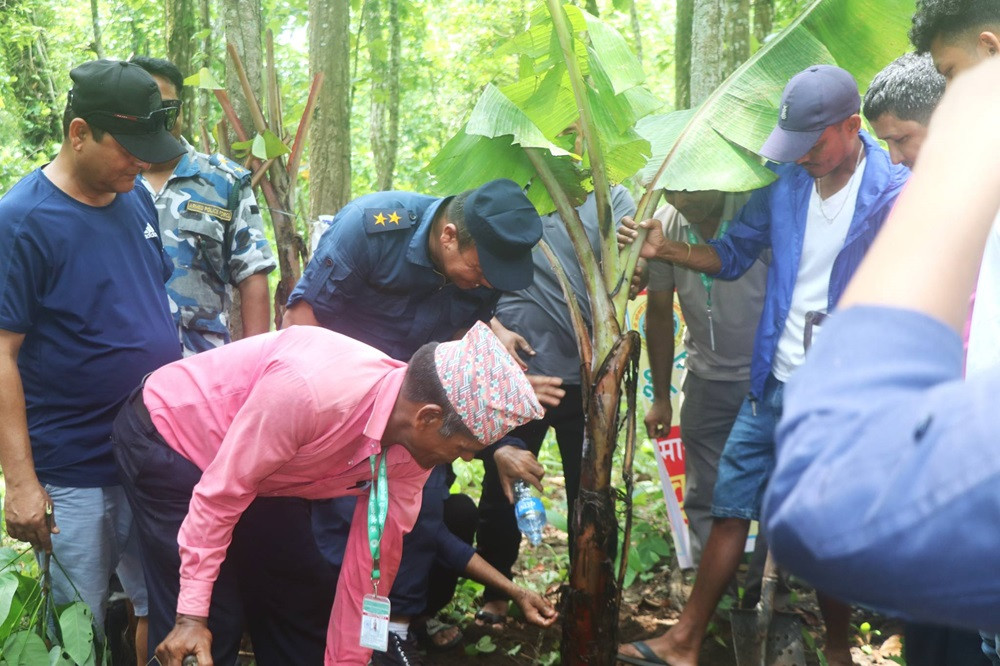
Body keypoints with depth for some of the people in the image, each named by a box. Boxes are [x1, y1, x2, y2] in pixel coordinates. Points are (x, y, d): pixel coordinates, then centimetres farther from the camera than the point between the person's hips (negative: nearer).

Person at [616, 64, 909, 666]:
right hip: (773, 386, 5)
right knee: (732, 507, 10)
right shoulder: (785, 186, 4)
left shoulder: (894, 194, -12)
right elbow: (734, 254, 15)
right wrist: (666, 249, -2)